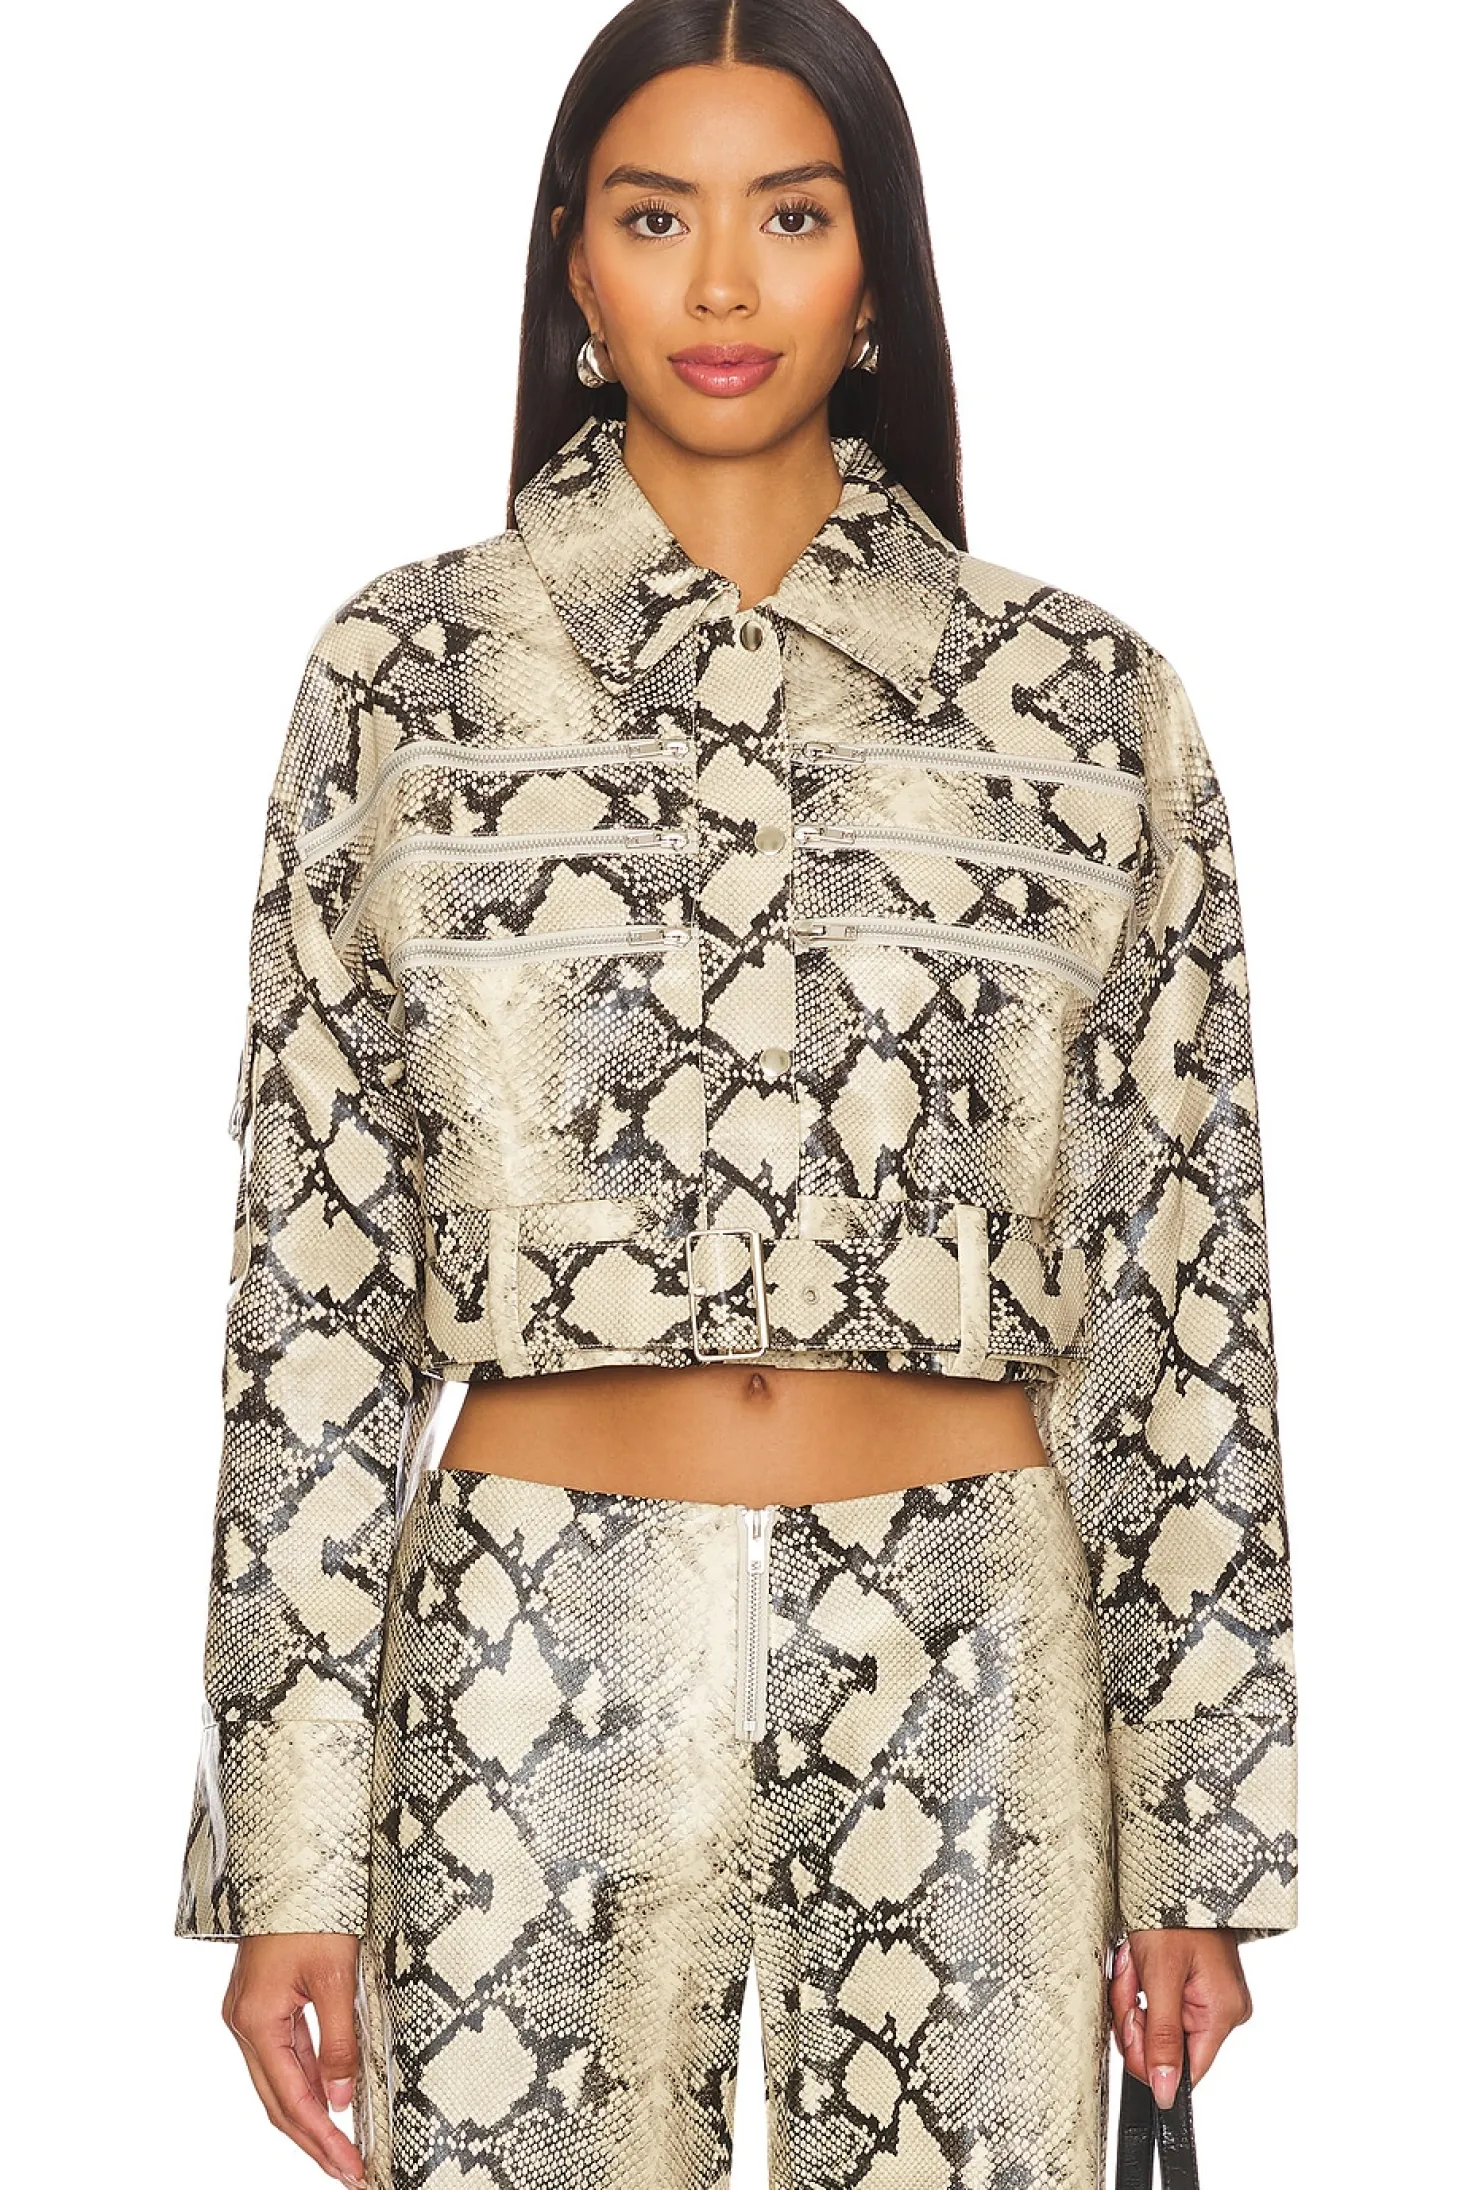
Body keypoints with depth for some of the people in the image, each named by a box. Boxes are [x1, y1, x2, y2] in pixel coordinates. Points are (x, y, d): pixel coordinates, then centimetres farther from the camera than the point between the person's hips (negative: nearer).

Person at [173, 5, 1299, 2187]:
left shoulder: (1083, 698, 2)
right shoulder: (408, 671, 1)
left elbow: (1180, 1284, 4)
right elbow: (312, 1274, 1)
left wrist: (1202, 1837, 3)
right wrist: (288, 1849, -2)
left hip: (966, 1677, 1)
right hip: (531, 1672, 0)